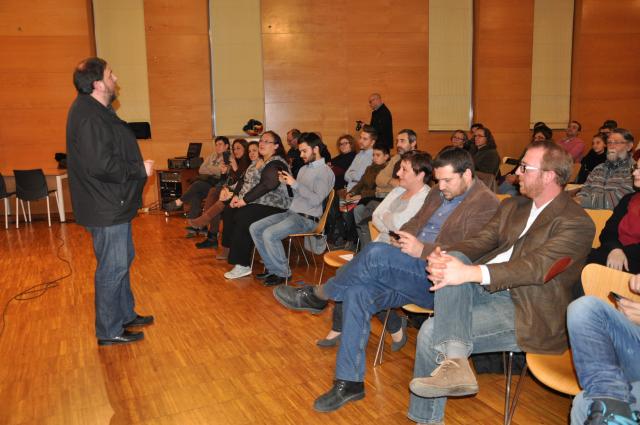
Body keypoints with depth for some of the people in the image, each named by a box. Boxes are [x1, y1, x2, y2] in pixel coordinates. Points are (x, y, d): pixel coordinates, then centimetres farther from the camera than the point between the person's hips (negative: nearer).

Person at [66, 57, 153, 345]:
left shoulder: (95, 110, 12)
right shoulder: (88, 117, -22)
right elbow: (101, 165, -29)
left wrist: (137, 168, 8)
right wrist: (140, 170, -17)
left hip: (113, 204, 11)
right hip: (105, 207, -11)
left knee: (123, 260, 21)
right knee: (113, 267, 0)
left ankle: (125, 314, 37)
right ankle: (109, 331, 14)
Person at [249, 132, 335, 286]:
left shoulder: (325, 172, -8)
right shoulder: (304, 168, 19)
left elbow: (316, 200, -19)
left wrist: (295, 184, -18)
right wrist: (287, 183, 1)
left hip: (307, 218, -9)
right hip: (291, 212, 9)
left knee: (269, 234, -27)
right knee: (254, 228, -1)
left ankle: (283, 272, -8)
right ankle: (272, 268, 6)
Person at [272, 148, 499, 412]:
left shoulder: (485, 205, -6)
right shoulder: (437, 194, 19)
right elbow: (415, 223, 24)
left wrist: (423, 250, -22)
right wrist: (404, 237, 0)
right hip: (412, 273, 8)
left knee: (375, 253, -29)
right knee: (357, 292, -17)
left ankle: (317, 295, -4)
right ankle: (349, 382, -7)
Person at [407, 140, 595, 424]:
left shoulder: (576, 223, -9)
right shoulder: (512, 206, 17)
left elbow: (536, 267, -23)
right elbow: (481, 241, 9)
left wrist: (470, 273, -36)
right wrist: (444, 254, -14)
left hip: (526, 311, -7)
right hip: (485, 291, 7)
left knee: (432, 333, -22)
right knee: (454, 259, -25)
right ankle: (455, 361, -32)